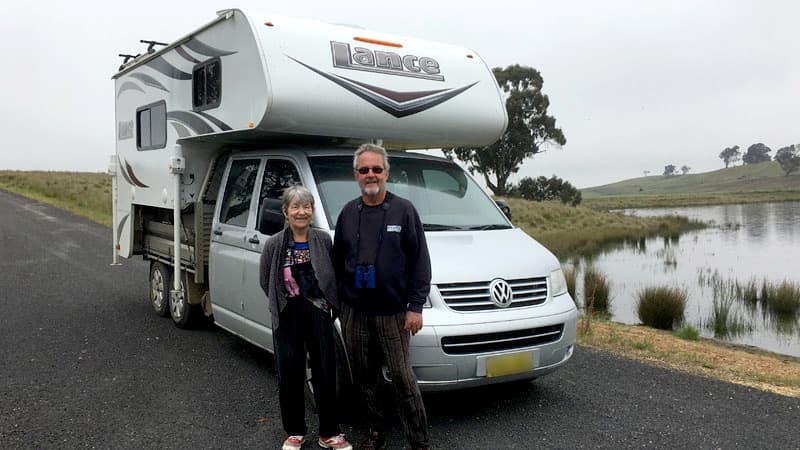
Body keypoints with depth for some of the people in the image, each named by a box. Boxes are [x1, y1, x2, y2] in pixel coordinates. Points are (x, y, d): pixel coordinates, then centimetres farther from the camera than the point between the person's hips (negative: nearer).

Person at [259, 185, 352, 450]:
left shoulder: (323, 240, -2)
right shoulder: (274, 244, -1)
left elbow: (335, 276, 5)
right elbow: (265, 281, 8)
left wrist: (329, 302, -1)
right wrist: (282, 303, 5)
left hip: (319, 314, 0)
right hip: (287, 318, 0)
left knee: (325, 373, 6)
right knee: (289, 376, 7)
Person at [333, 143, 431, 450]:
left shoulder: (403, 210, -2)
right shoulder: (348, 213, 9)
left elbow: (420, 261, -4)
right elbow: (337, 261, 15)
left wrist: (415, 306, -9)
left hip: (392, 313, -4)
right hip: (353, 312, 4)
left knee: (402, 378, -2)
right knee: (365, 379, 12)